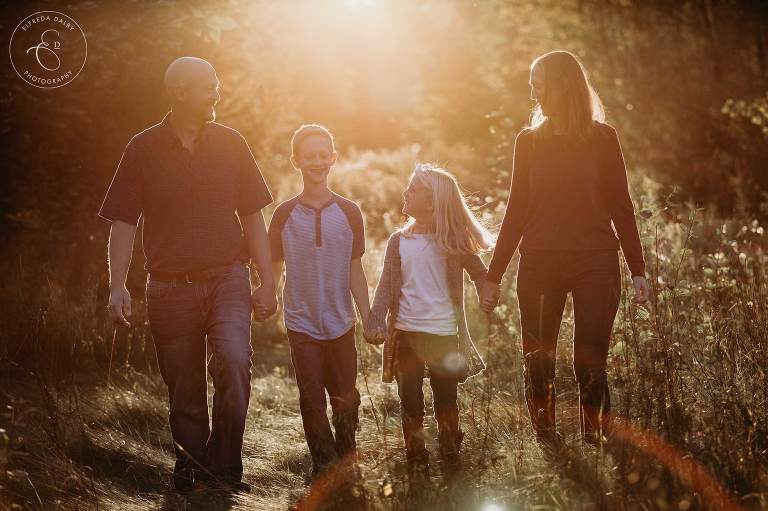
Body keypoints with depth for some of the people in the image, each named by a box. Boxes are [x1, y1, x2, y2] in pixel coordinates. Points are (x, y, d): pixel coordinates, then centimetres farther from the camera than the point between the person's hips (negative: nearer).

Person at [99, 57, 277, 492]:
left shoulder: (230, 144, 6)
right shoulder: (143, 149, 1)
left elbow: (253, 219, 9)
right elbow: (123, 223, 0)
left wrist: (268, 283, 6)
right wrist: (118, 285, -11)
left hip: (227, 278, 0)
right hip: (170, 288, 0)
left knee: (234, 362, -23)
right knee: (184, 392, 7)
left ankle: (223, 468, -10)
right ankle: (191, 470, 26)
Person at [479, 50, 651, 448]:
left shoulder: (601, 137, 2)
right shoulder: (529, 140, 8)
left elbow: (620, 205, 5)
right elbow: (517, 210, 11)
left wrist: (637, 268, -1)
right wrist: (493, 275, 10)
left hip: (595, 264, -2)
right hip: (539, 265, 2)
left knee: (590, 365, -6)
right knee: (537, 366, 0)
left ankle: (593, 446, 4)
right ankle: (545, 447, 7)